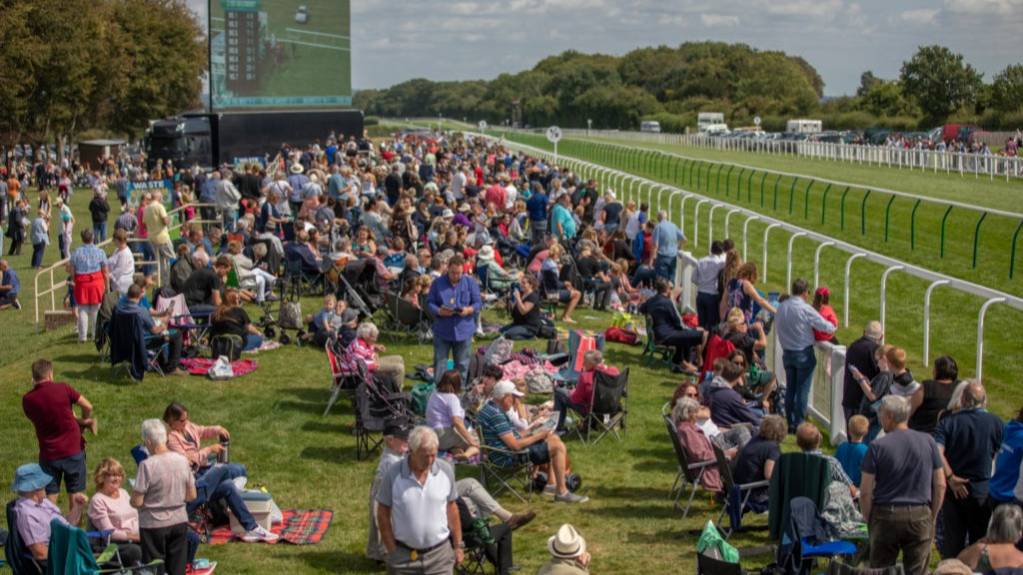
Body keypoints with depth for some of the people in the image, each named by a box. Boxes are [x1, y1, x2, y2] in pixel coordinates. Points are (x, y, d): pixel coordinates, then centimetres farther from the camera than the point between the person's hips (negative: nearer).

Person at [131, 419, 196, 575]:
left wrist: (133, 496, 5)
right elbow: (192, 496, 4)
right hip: (180, 521, 4)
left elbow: (136, 502, -15)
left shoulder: (147, 465, -17)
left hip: (154, 525, -4)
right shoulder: (182, 460, -3)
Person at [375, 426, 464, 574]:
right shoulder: (393, 474, -11)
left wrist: (458, 545, 10)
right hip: (403, 556, -1)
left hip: (440, 555, 1)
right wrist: (392, 551, -4)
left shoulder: (446, 470, -4)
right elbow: (383, 514, -3)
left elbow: (451, 508, 7)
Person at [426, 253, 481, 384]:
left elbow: (478, 303, 3)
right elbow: (429, 302, 1)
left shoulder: (471, 282, 3)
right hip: (442, 330, 0)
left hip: (463, 330, 1)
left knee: (462, 364, 8)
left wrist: (469, 310, -19)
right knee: (440, 362, 2)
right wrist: (439, 311, -19)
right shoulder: (437, 283, 2)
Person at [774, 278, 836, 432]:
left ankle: (790, 423, 17)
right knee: (802, 390, 1)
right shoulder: (805, 309, -17)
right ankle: (799, 424, 3)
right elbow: (824, 326, -13)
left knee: (790, 389, 12)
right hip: (804, 353, -6)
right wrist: (833, 327, 9)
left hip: (787, 353, 6)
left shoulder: (781, 308, 1)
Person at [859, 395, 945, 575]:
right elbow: (940, 485, 5)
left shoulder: (877, 446, -7)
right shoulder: (928, 442, 2)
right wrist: (932, 517, 14)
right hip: (920, 515, 2)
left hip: (886, 515, -2)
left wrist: (868, 520, 5)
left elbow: (865, 491, -8)